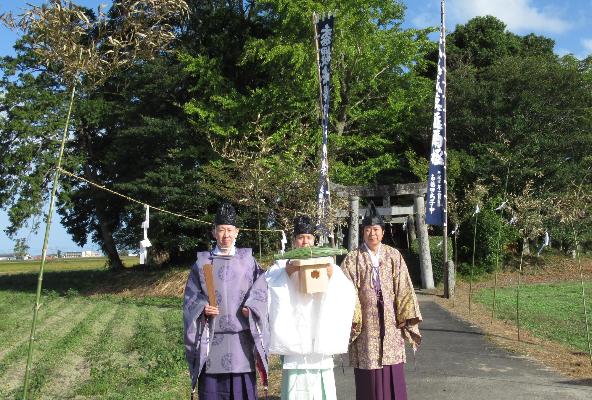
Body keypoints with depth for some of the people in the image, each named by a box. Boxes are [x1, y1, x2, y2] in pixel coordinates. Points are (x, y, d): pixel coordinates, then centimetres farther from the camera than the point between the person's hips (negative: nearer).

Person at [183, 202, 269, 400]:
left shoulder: (248, 260, 10)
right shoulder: (202, 262, 10)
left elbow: (260, 290, 3)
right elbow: (190, 297, 7)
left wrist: (250, 307, -13)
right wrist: (202, 308, -11)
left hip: (242, 337, 0)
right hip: (211, 339, 0)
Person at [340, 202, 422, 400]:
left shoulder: (394, 256, 4)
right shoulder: (353, 259, 0)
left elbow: (403, 288, 3)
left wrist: (407, 319, -2)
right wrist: (351, 321, -15)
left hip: (390, 322, 1)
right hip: (365, 324, -1)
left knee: (393, 374, 3)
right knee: (368, 375, 3)